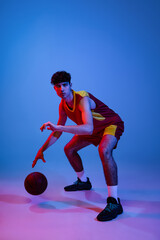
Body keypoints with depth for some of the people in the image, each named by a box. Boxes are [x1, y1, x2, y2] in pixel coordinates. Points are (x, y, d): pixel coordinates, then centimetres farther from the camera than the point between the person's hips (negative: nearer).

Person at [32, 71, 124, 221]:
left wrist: (58, 127, -54)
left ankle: (114, 202, -33)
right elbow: (58, 132, 4)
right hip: (94, 130, 8)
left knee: (104, 151, -37)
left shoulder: (83, 99, -33)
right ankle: (83, 182, 34)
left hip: (111, 124, -8)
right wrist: (42, 150, 2)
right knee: (69, 149, 10)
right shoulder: (63, 106, -9)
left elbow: (89, 129, -49)